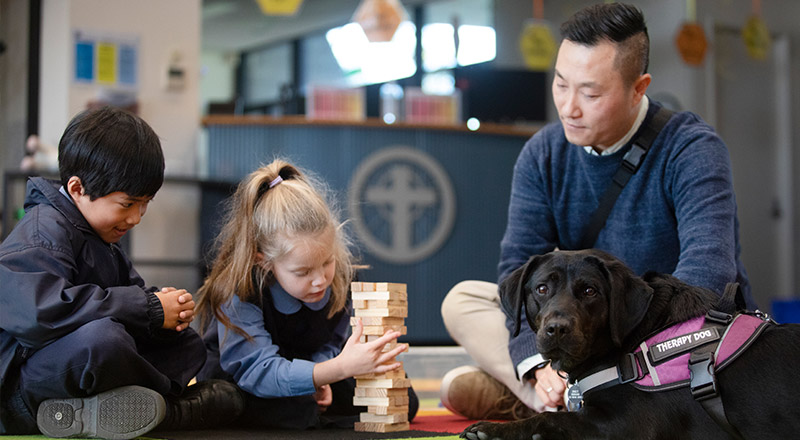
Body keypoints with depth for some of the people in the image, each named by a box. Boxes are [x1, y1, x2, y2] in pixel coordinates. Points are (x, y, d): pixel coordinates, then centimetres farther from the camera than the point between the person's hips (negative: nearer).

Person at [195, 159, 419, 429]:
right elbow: (258, 371, -41)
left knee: (405, 402, -7)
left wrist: (317, 379, -28)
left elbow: (330, 343, -6)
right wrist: (340, 368, -52)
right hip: (232, 371, -5)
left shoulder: (339, 274, -18)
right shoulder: (237, 290, -32)